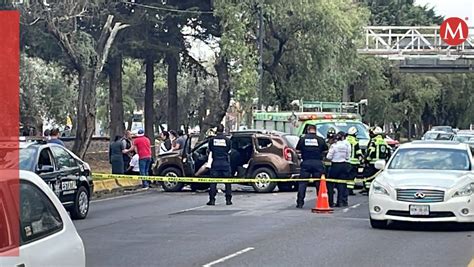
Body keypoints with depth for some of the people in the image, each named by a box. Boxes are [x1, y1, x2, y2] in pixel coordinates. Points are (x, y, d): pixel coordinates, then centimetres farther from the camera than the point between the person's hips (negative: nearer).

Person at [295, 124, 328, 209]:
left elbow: (298, 149, 9)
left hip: (306, 163, 0)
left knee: (302, 183, 4)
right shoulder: (320, 139, 1)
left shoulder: (303, 139, 1)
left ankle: (300, 203, 0)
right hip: (317, 163, 0)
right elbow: (325, 149, 7)